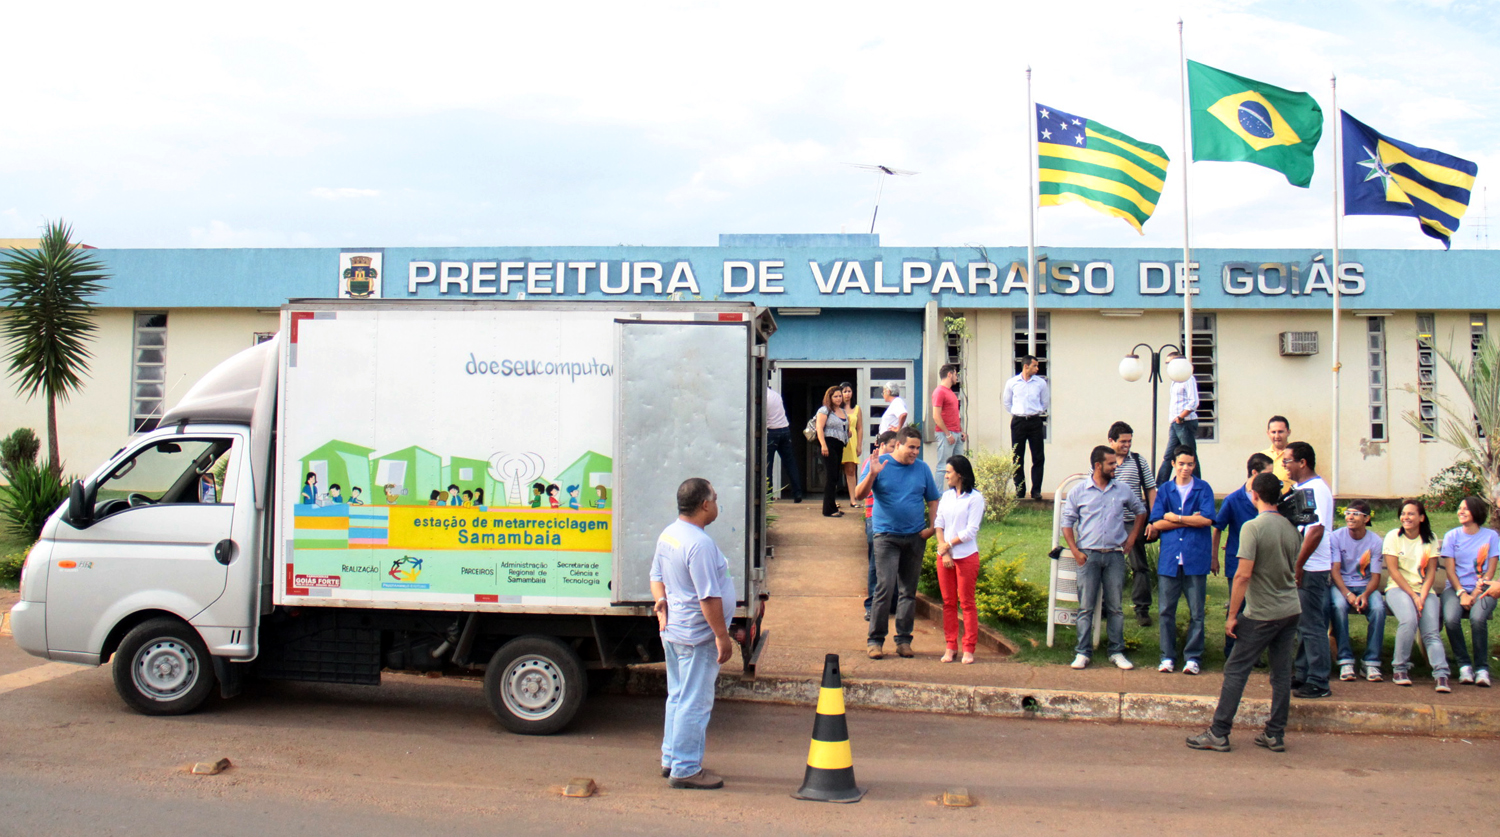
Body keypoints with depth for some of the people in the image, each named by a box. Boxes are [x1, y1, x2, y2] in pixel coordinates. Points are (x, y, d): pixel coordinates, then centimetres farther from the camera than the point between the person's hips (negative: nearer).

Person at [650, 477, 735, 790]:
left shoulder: (668, 535, 7)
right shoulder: (700, 544, -24)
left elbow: (656, 575, 17)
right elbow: (709, 597, -24)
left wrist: (661, 600, 2)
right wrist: (722, 636, -18)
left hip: (672, 631, 10)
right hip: (697, 635, -10)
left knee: (678, 697, 19)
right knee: (695, 703, -1)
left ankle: (671, 759, 29)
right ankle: (685, 770, 6)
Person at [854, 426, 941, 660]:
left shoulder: (922, 468, 9)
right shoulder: (880, 464, 0)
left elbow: (933, 500, 15)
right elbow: (859, 494, -5)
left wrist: (933, 527, 2)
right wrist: (872, 474, -21)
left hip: (915, 537, 3)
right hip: (887, 536, -3)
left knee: (909, 591, 7)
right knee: (884, 588, -10)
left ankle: (904, 639, 15)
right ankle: (875, 640, -1)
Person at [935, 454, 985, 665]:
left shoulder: (975, 498, -6)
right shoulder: (946, 496, 11)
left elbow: (971, 531, -11)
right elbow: (938, 524, 4)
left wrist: (948, 544, -10)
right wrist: (943, 551, -8)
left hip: (966, 556, -5)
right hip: (944, 555, 5)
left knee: (967, 603, 0)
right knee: (948, 602, 8)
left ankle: (969, 649, 6)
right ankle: (951, 646, 15)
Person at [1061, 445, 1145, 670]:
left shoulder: (1122, 490, 7)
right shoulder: (1079, 491, 0)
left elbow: (1140, 510, 22)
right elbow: (1067, 522, 4)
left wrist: (1132, 538, 11)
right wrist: (1075, 551, -6)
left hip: (1115, 556, 2)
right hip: (1088, 556, -2)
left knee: (1115, 607, 6)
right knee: (1085, 607, 0)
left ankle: (1117, 652, 14)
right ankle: (1083, 652, 6)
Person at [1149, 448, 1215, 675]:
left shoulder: (1203, 489, 5)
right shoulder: (1165, 490, 10)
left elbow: (1207, 519, -8)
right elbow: (1156, 523, 1)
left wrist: (1176, 517, -3)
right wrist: (1190, 520, -5)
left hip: (1196, 558, -2)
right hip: (1169, 558, 2)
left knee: (1196, 612, 2)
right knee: (1166, 610, 4)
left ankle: (1193, 657, 12)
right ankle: (1167, 656, 13)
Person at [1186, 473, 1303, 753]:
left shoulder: (1253, 527, -15)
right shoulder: (1292, 528, 6)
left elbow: (1243, 574, -19)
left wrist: (1232, 615, -14)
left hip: (1262, 614, -7)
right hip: (1291, 611, 7)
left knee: (1235, 670, -1)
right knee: (1282, 672, 11)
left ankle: (1219, 734, 1)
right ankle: (1275, 735, 15)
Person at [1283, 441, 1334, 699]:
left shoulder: (1315, 489, -16)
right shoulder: (1301, 489, 16)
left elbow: (1316, 531, -24)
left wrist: (1297, 566, -21)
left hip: (1311, 570, -10)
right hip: (1302, 570, 10)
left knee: (1312, 626, -4)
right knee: (1303, 624, 16)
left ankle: (1318, 683, 3)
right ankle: (1301, 675, 25)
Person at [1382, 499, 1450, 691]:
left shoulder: (1429, 540, 9)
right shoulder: (1394, 536, 2)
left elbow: (1431, 572, 4)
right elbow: (1393, 570, -5)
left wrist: (1422, 596, -13)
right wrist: (1413, 596, -14)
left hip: (1425, 590, 3)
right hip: (1398, 588, -3)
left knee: (1431, 631, -20)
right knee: (1409, 620, -31)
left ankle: (1441, 675, -30)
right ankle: (1400, 668, -19)